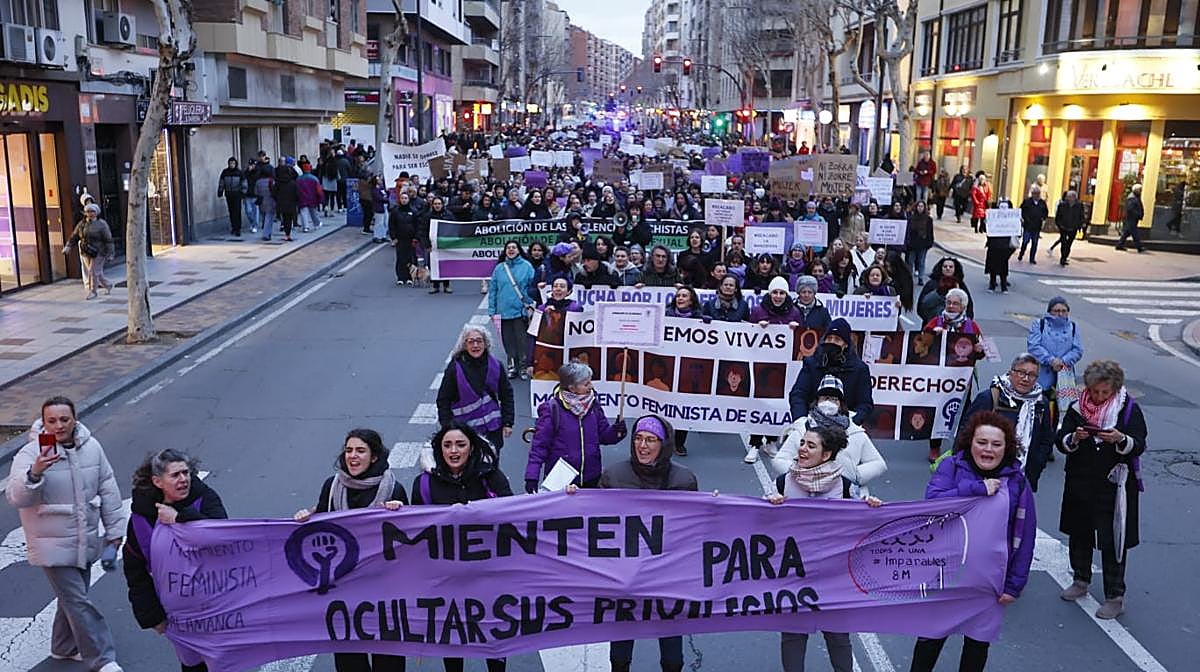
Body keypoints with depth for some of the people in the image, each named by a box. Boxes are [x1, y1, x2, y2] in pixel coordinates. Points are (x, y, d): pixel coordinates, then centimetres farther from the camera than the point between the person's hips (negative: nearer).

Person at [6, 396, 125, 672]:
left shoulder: (91, 447, -2)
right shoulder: (31, 454, -15)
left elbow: (108, 489, 6)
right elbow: (16, 497, -26)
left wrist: (114, 529, 9)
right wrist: (34, 473, -44)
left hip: (85, 541, 5)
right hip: (53, 545, -5)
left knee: (73, 596, 21)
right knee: (78, 601, -5)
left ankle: (64, 647, 41)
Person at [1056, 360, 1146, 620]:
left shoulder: (1129, 409, -5)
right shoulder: (1077, 408, 2)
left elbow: (1139, 445, -10)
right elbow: (1061, 441, 0)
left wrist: (1121, 440, -30)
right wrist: (1074, 438, -21)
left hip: (1115, 486, -4)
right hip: (1080, 483, 4)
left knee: (1113, 540, -1)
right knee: (1079, 533, 15)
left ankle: (1115, 597, 9)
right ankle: (1081, 580, 35)